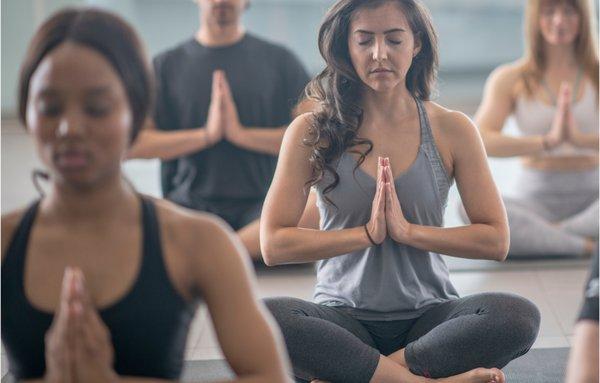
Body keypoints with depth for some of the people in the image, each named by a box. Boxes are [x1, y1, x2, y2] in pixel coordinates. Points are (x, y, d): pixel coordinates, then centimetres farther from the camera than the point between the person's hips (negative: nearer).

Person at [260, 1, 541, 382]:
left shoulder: (452, 129, 3)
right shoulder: (311, 132, 1)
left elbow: (496, 240, -1)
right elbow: (274, 243, -5)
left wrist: (407, 231, -11)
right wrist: (368, 233, -11)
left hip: (429, 315, 1)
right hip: (344, 316, -1)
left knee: (520, 316, -30)